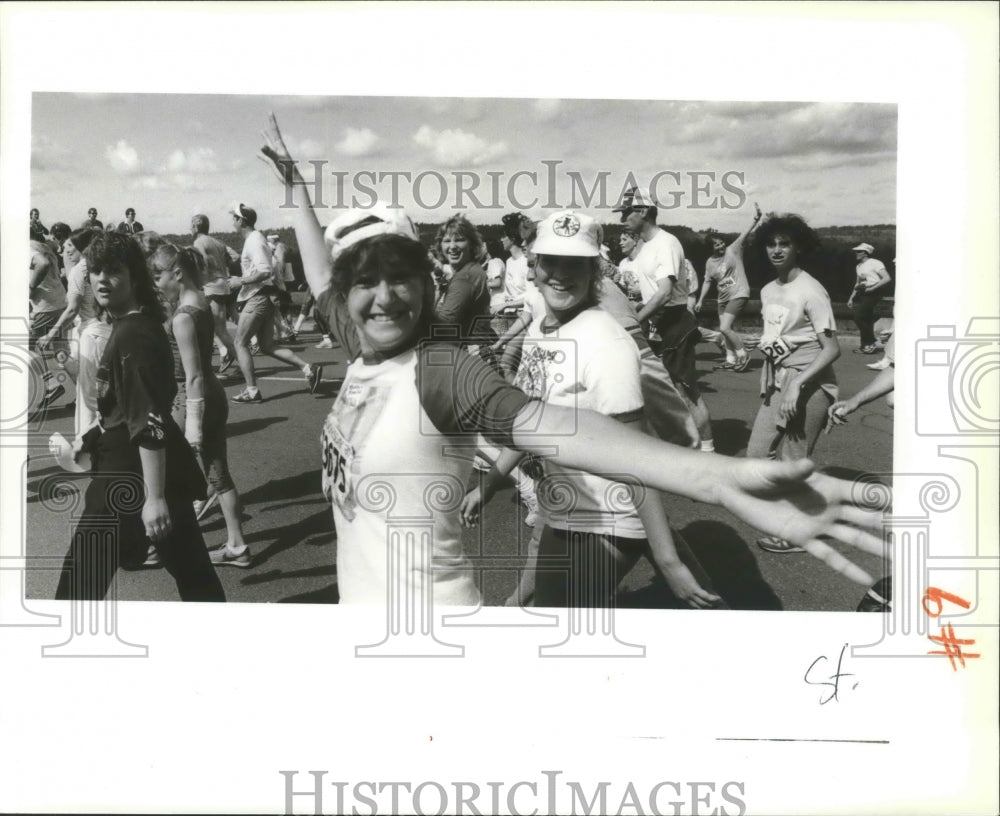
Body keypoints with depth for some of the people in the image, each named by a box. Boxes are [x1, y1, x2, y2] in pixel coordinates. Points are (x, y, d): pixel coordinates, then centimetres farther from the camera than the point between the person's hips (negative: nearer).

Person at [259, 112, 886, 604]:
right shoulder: (360, 355, -1)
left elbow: (545, 426, -38)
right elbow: (320, 277, 17)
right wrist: (295, 181, 27)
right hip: (357, 594, 7)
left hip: (426, 602, -7)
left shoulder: (441, 371, -21)